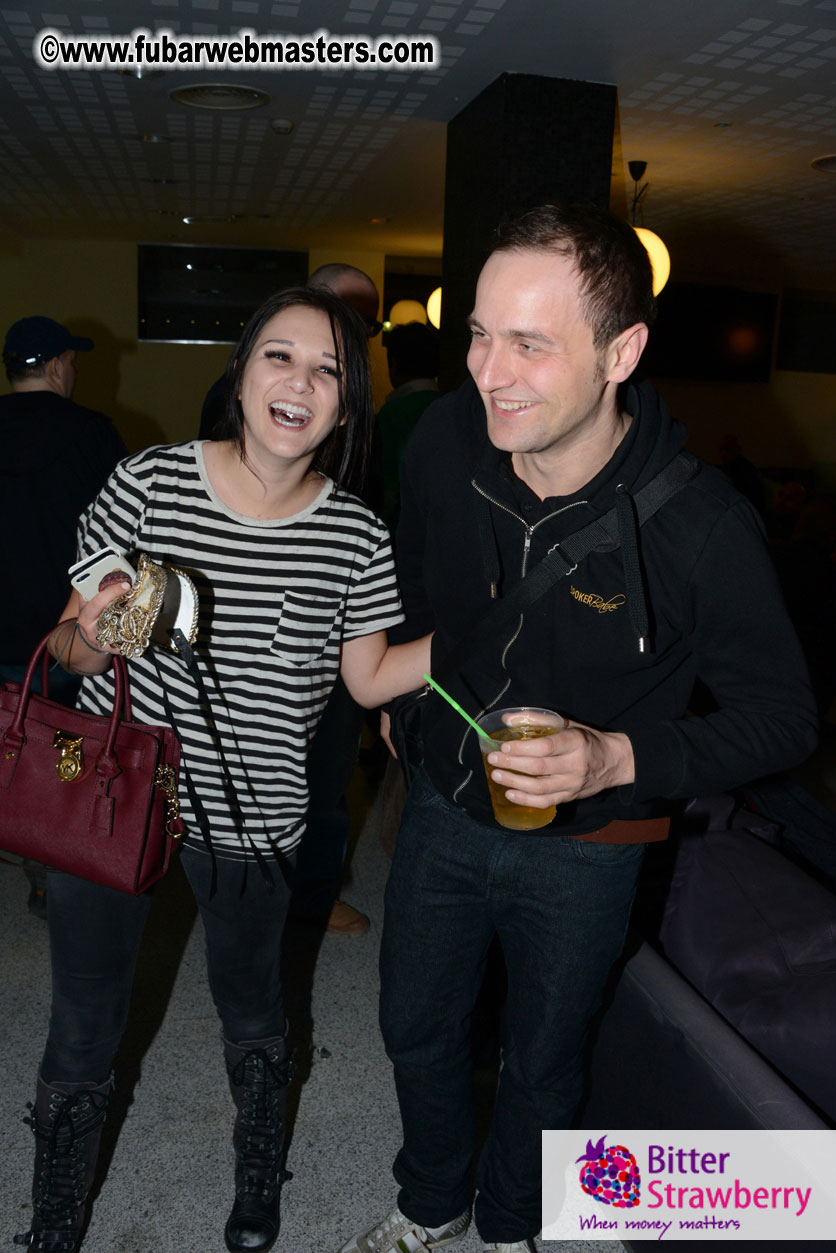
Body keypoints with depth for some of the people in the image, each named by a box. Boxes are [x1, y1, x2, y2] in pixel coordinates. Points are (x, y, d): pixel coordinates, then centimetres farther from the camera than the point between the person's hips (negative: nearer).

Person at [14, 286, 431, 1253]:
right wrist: (90, 640, -27)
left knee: (251, 1014, 21)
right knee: (82, 1030, 14)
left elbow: (370, 677, 1)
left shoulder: (356, 536, -8)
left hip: (247, 812, 1)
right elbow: (68, 641, -4)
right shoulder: (147, 484, -12)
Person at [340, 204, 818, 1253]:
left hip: (581, 847, -3)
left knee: (540, 1064, 21)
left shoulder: (703, 527, -29)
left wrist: (622, 760, -31)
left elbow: (782, 715, -17)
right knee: (417, 1028, 24)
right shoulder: (444, 439, -17)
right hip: (444, 805, 4)